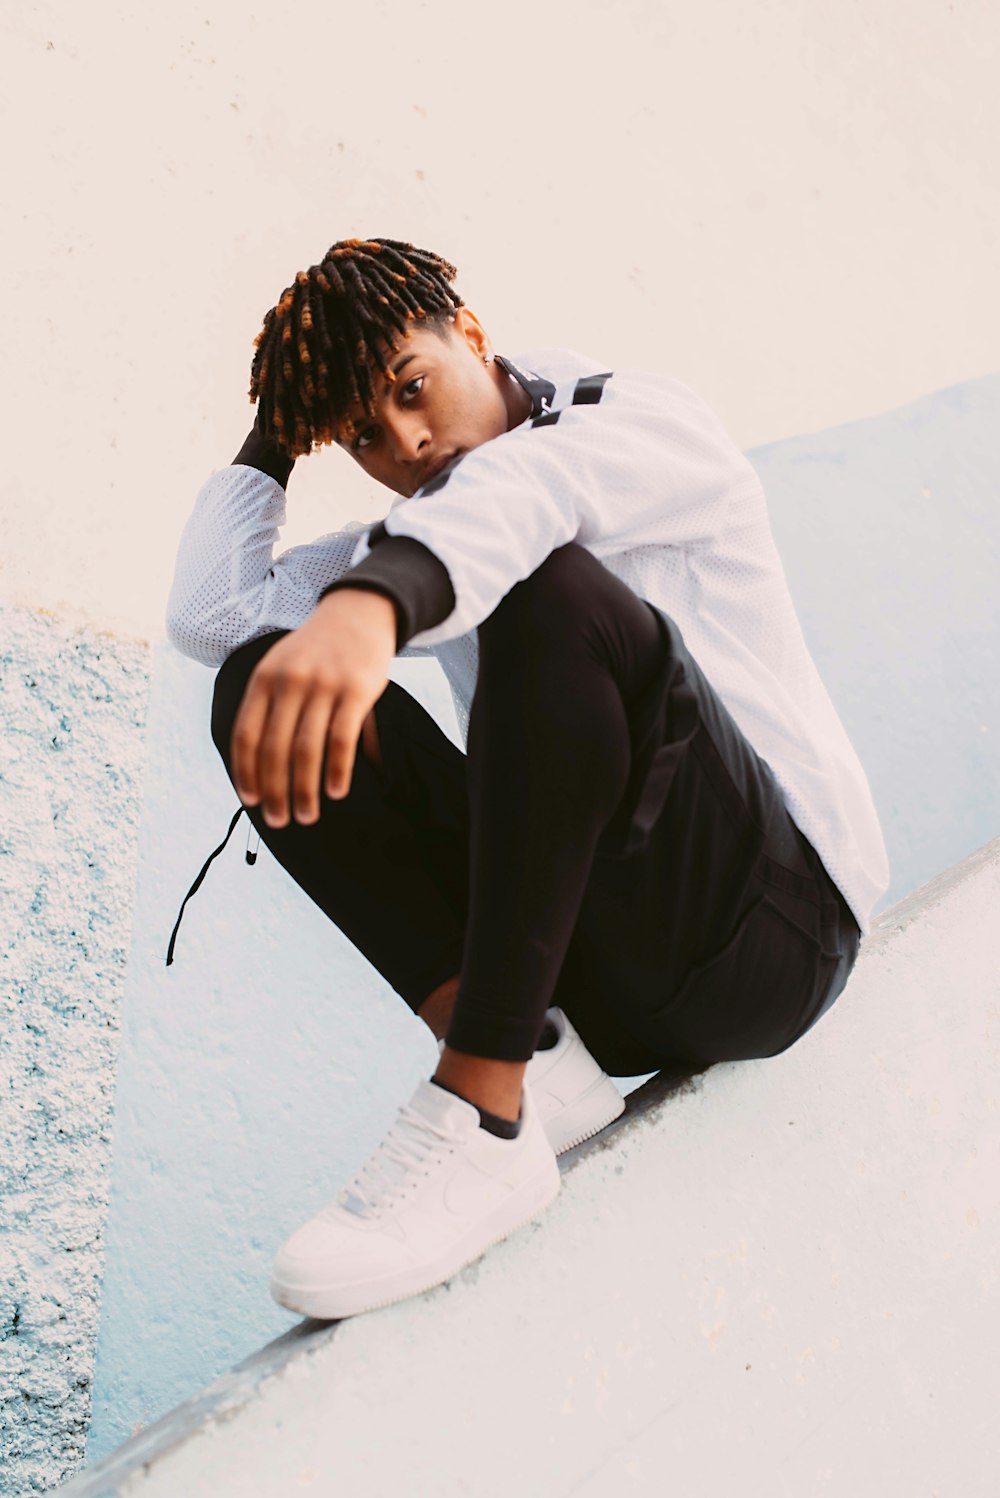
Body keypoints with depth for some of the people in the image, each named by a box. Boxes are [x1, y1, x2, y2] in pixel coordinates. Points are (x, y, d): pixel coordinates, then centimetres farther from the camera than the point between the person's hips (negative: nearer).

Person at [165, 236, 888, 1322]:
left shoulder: (647, 417, 0)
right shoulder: (413, 547, 19)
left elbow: (525, 485, -26)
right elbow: (211, 611, 6)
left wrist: (369, 601, -46)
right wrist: (277, 432, 14)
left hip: (771, 921, -6)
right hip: (588, 962, 6)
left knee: (551, 586, -30)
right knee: (263, 685, -6)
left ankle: (481, 1116, -33)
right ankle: (527, 1055, -22)